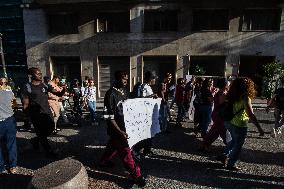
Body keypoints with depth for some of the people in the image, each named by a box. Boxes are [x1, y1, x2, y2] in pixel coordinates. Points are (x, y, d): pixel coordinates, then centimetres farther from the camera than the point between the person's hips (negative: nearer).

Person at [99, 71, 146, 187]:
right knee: (125, 151, 1)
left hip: (124, 126, 8)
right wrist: (120, 131, -26)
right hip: (116, 129, -8)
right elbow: (109, 116, -21)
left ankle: (104, 161, 50)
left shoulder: (123, 92, 5)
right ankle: (136, 175, 15)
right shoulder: (111, 94, -20)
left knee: (114, 145, 26)